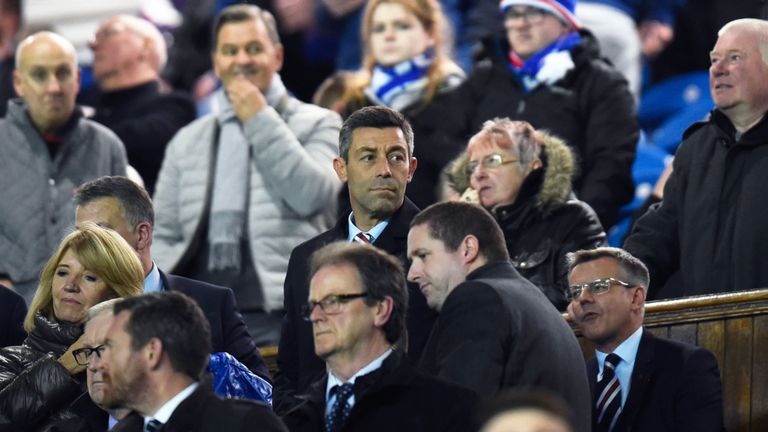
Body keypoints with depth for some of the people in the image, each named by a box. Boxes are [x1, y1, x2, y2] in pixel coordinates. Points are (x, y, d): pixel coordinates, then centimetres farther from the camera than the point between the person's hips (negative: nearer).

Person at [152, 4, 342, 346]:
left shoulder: (318, 125, 11)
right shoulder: (186, 142, 20)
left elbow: (310, 195, -7)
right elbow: (162, 236, 19)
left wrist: (260, 119, -3)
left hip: (280, 316, -3)